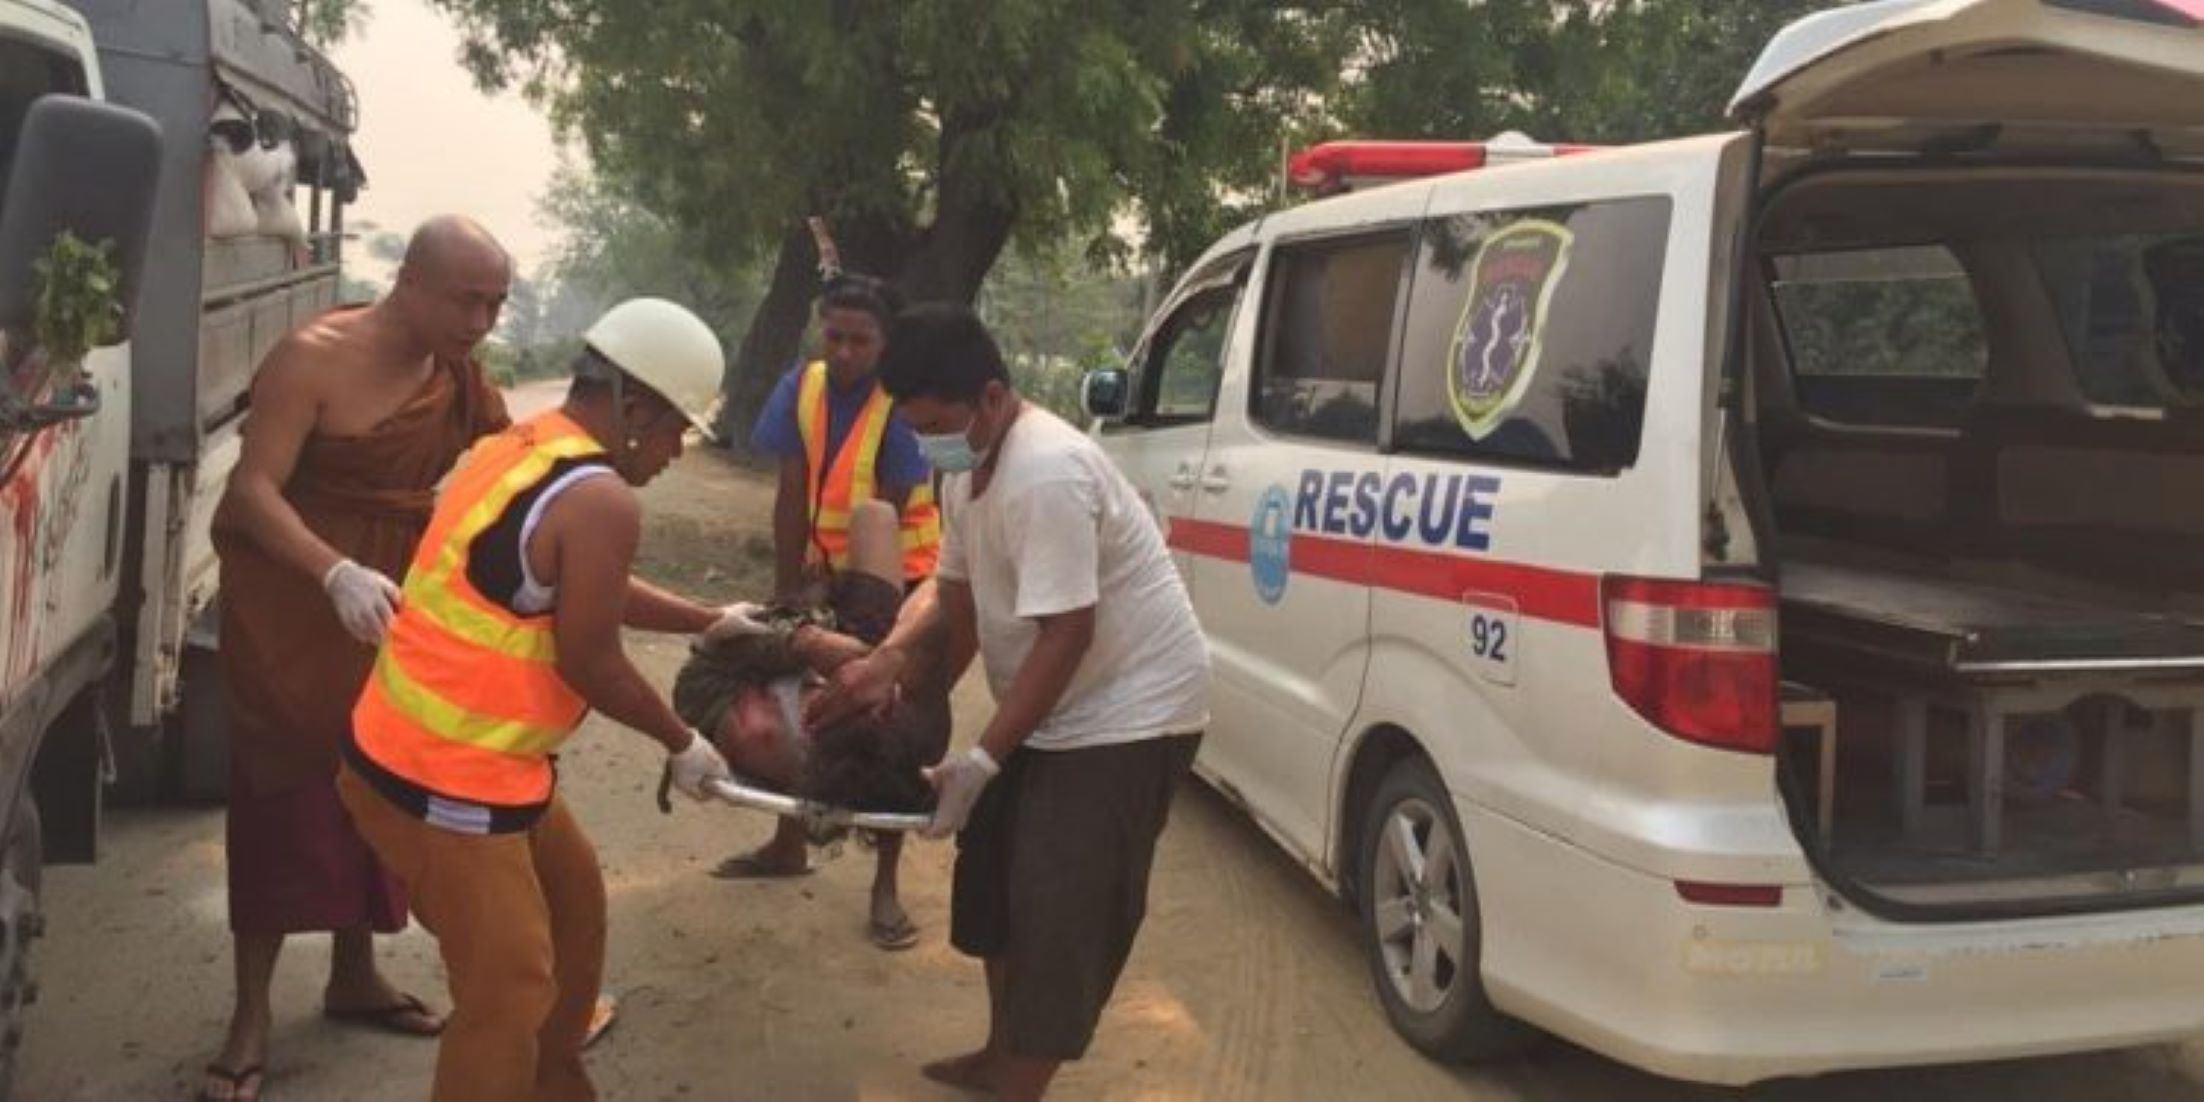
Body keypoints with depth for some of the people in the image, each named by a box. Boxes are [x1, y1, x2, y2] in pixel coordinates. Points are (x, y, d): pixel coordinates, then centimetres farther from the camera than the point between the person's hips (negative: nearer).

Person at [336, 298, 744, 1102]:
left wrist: (708, 622, 26)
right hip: (444, 784, -10)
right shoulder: (601, 503, -22)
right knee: (509, 989, -3)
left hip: (414, 748, 10)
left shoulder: (514, 449, 8)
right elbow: (590, 663, -16)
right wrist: (682, 744, 0)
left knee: (572, 901, 24)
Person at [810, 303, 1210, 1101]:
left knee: (1061, 914, -6)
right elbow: (958, 594, 11)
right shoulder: (968, 466, 2)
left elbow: (1066, 634, -30)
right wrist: (889, 663, -6)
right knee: (996, 877, 19)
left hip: (1128, 712, -10)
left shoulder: (1047, 474, -29)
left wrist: (981, 761, -25)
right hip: (1053, 706, 10)